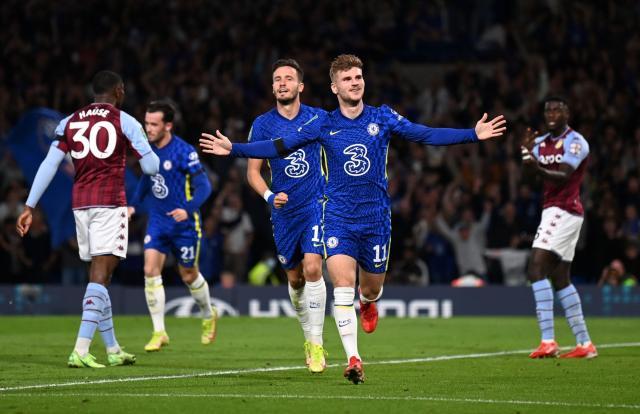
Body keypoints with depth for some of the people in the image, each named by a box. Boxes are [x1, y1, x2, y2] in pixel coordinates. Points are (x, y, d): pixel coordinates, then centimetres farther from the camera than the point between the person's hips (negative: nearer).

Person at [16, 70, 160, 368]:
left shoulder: (70, 122, 11)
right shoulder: (124, 122, -1)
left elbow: (49, 165, 3)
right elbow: (151, 167, 0)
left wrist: (29, 206, 3)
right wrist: (148, 154, 23)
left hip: (80, 203, 5)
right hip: (110, 202, -5)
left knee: (99, 276, 13)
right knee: (100, 276, -10)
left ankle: (113, 350, 21)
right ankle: (80, 350, -23)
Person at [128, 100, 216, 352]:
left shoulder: (184, 152, -18)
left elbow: (204, 186, -20)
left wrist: (188, 209, -36)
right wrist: (134, 204, 12)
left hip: (184, 224, -5)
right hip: (157, 220, 5)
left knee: (188, 275, 10)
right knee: (151, 270, -12)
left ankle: (208, 316, 39)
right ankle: (159, 333, -7)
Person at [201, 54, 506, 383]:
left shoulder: (383, 118, -1)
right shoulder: (323, 124, -1)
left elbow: (425, 135, -4)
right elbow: (278, 147, 3)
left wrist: (473, 134, -13)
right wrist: (234, 149, -5)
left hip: (376, 218, 1)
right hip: (338, 217, -1)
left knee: (372, 288, 12)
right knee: (343, 285, -17)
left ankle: (367, 303, 52)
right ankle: (353, 359, -16)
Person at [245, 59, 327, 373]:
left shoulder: (317, 118, -1)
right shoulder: (262, 124, 0)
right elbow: (253, 171, 1)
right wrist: (269, 195, -17)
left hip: (315, 205, -2)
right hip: (284, 211, 2)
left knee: (312, 267, -18)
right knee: (295, 278, 9)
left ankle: (316, 344, -13)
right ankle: (308, 337, 31)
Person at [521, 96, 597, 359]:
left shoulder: (575, 142, -9)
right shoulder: (542, 142, 16)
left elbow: (563, 176, -22)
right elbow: (530, 171, 0)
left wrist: (539, 168, -40)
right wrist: (527, 151, -20)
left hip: (563, 211, -9)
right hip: (553, 211, 9)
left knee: (536, 270, -18)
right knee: (561, 279, 9)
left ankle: (548, 340, -25)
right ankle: (584, 344, 11)